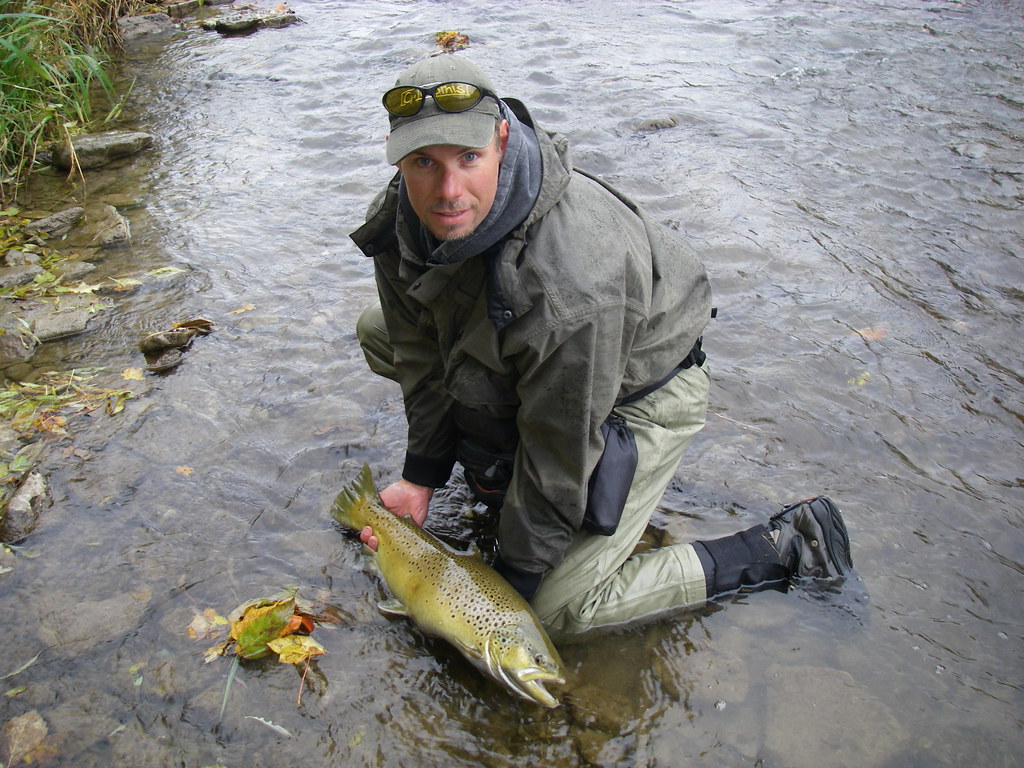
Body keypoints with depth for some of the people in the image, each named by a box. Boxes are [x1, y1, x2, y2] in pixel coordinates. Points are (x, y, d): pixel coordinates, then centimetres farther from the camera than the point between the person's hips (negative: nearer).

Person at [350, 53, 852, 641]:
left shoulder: (569, 283, -42)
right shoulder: (402, 218, -17)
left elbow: (563, 450, -30)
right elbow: (423, 351, -2)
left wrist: (520, 571, -17)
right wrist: (422, 473, -2)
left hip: (639, 390, -7)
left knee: (562, 609, -9)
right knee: (379, 330, 5)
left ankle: (788, 548, 2)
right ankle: (495, 463, 14)